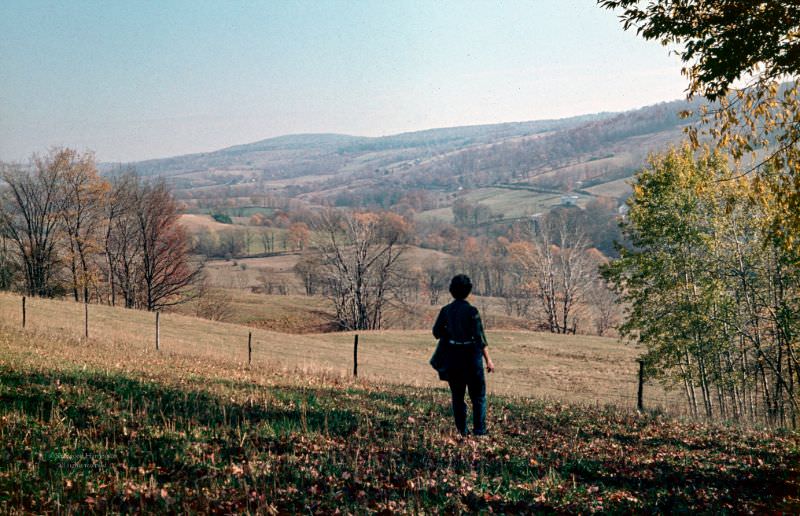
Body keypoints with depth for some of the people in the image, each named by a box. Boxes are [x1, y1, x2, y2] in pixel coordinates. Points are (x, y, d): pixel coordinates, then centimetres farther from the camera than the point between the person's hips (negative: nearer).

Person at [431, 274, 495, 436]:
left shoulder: (445, 310, -3)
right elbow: (480, 338, -15)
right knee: (478, 395, 11)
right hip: (471, 356, -3)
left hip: (452, 357, 3)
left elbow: (436, 332, 4)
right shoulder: (471, 311, -13)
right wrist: (488, 360, -10)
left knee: (457, 396, 14)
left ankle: (462, 430, 15)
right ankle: (479, 429, 8)